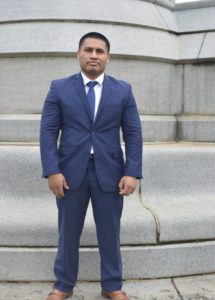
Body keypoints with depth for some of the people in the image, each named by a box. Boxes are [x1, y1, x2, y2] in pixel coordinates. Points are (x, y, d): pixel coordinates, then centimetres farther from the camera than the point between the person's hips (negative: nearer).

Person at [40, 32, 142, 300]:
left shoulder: (123, 91, 6)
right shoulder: (59, 88, 4)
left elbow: (133, 134, 2)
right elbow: (48, 131, -1)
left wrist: (132, 172, -7)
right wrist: (52, 170, -11)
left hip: (110, 173, 1)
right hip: (70, 172, 0)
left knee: (109, 233, 9)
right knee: (68, 233, 10)